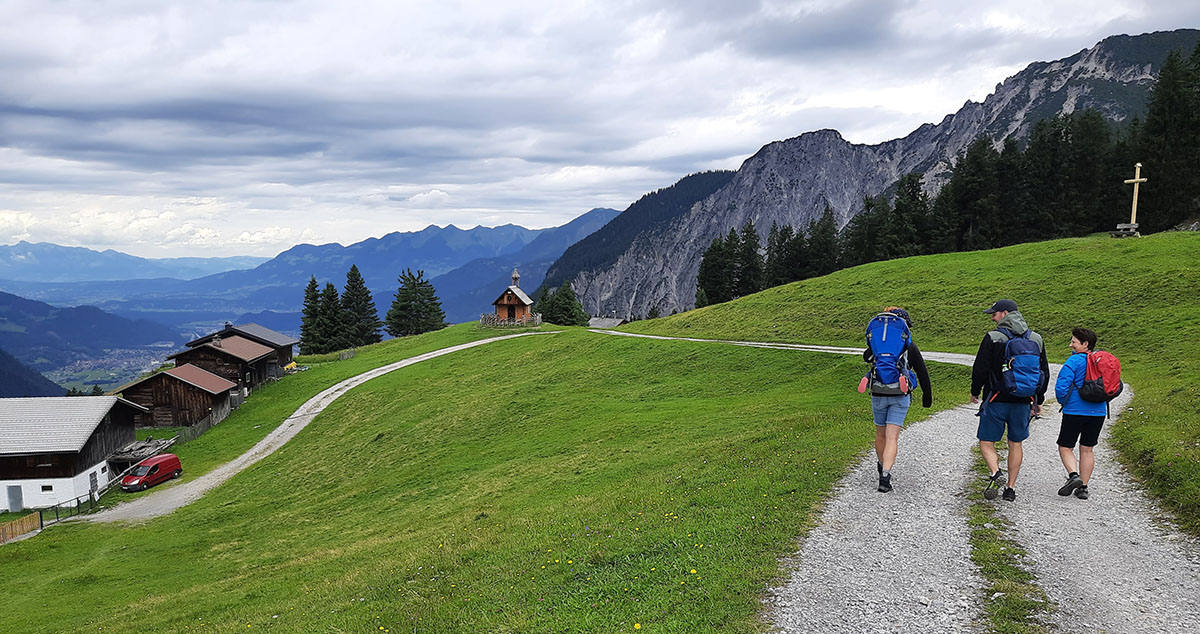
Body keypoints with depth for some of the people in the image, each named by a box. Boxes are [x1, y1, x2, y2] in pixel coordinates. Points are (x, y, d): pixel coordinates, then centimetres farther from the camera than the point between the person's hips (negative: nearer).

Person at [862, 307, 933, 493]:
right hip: (900, 397, -1)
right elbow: (922, 373, 2)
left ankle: (882, 466, 42)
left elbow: (866, 357, 18)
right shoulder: (910, 347, -3)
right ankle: (885, 477, -18)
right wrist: (927, 395, 13)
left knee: (881, 434, 20)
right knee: (892, 438, -5)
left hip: (879, 395, 1)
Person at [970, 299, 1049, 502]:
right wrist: (1038, 401, 22)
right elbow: (1044, 373, 13)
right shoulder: (1037, 339, 7)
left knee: (986, 442, 5)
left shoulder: (993, 337, -10)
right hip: (1023, 402, 5)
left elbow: (980, 369, -10)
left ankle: (996, 474, -18)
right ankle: (1011, 487, 15)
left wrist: (975, 392, 6)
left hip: (997, 400, -4)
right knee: (1016, 444, 14)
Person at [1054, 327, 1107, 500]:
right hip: (1098, 412, 6)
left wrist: (1063, 401, 1)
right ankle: (1083, 487, 13)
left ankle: (1074, 475, -16)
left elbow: (1061, 387, -16)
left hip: (1075, 411, -6)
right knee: (1087, 449, 12)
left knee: (1065, 447, 5)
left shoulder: (1074, 361, -13)